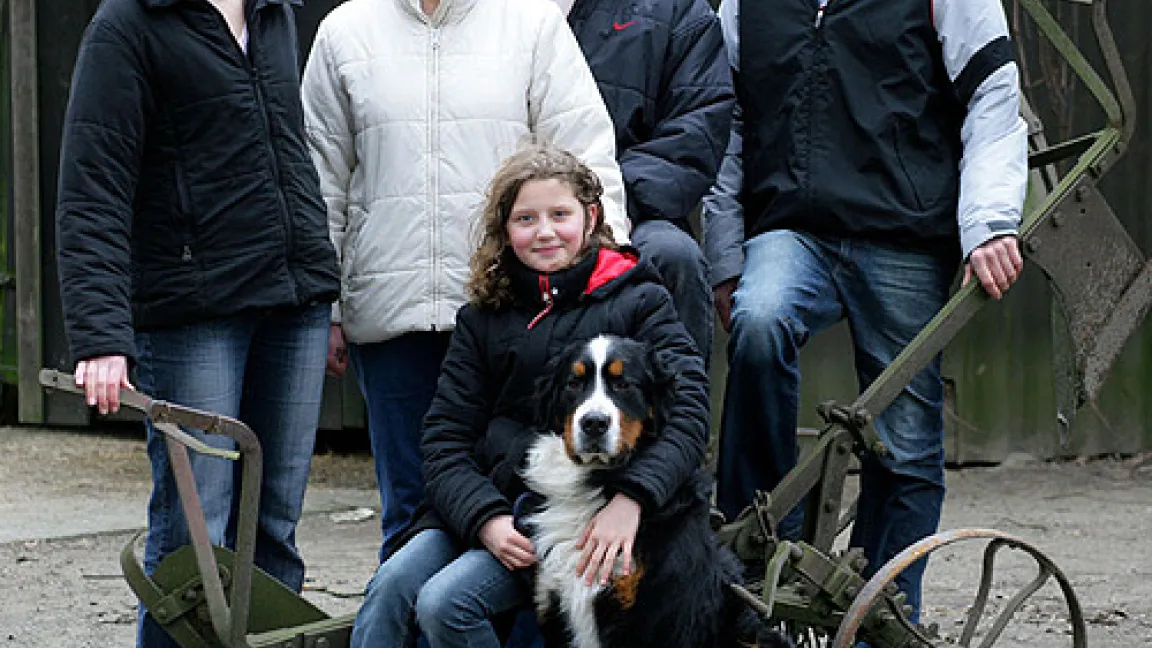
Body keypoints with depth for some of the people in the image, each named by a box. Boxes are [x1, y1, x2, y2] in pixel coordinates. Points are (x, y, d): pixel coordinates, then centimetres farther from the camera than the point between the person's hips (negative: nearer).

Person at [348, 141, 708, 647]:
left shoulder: (638, 302, 3)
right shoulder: (482, 320, 14)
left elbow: (686, 410, -10)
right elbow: (445, 441, 7)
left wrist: (631, 498, -26)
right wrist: (487, 519, -13)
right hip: (483, 502, 4)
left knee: (445, 604, -25)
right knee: (391, 587, -21)